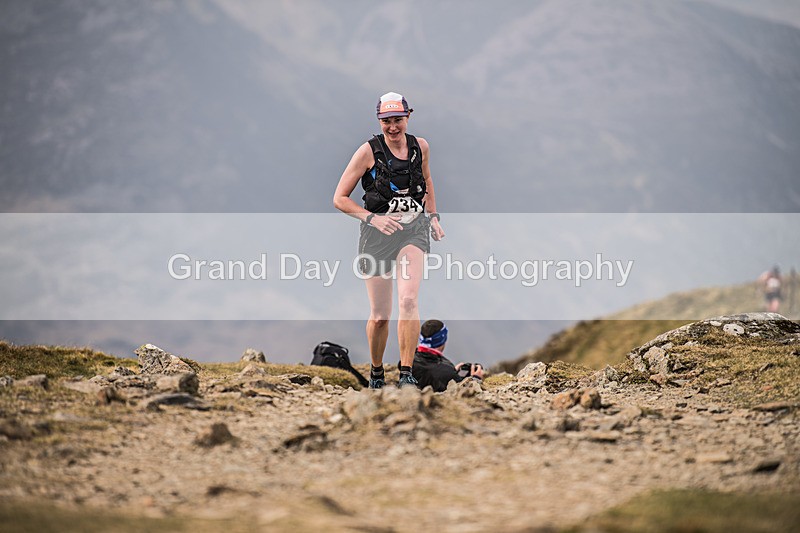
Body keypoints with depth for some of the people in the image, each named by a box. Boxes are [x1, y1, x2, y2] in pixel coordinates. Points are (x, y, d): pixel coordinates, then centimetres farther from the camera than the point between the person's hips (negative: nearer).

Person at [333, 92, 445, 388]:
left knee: (408, 300, -21)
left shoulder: (420, 147, 4)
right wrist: (373, 218, -17)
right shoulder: (368, 152, -7)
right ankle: (376, 372, 27)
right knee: (380, 315, 2)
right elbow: (339, 198, -5)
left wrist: (433, 216, 14)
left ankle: (406, 373, -18)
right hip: (377, 231, -1)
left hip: (413, 228, 2)